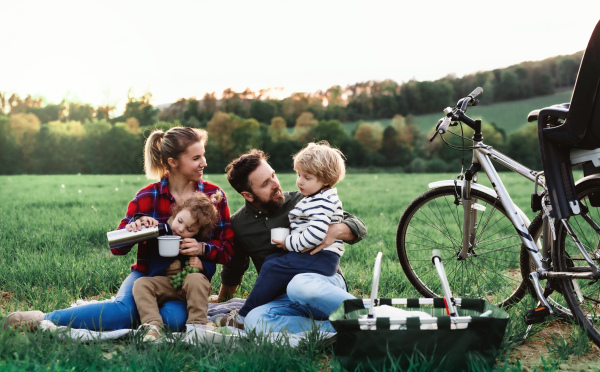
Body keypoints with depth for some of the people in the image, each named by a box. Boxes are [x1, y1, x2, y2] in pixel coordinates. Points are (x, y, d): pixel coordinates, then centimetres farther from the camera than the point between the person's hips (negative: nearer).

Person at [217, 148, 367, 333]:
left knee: (300, 285, -40)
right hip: (282, 301, 3)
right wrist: (222, 300, 43)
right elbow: (233, 271, 31)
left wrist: (335, 231, -17)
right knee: (255, 318, -34)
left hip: (324, 282, -2)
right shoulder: (238, 225, 11)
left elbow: (359, 227, 4)